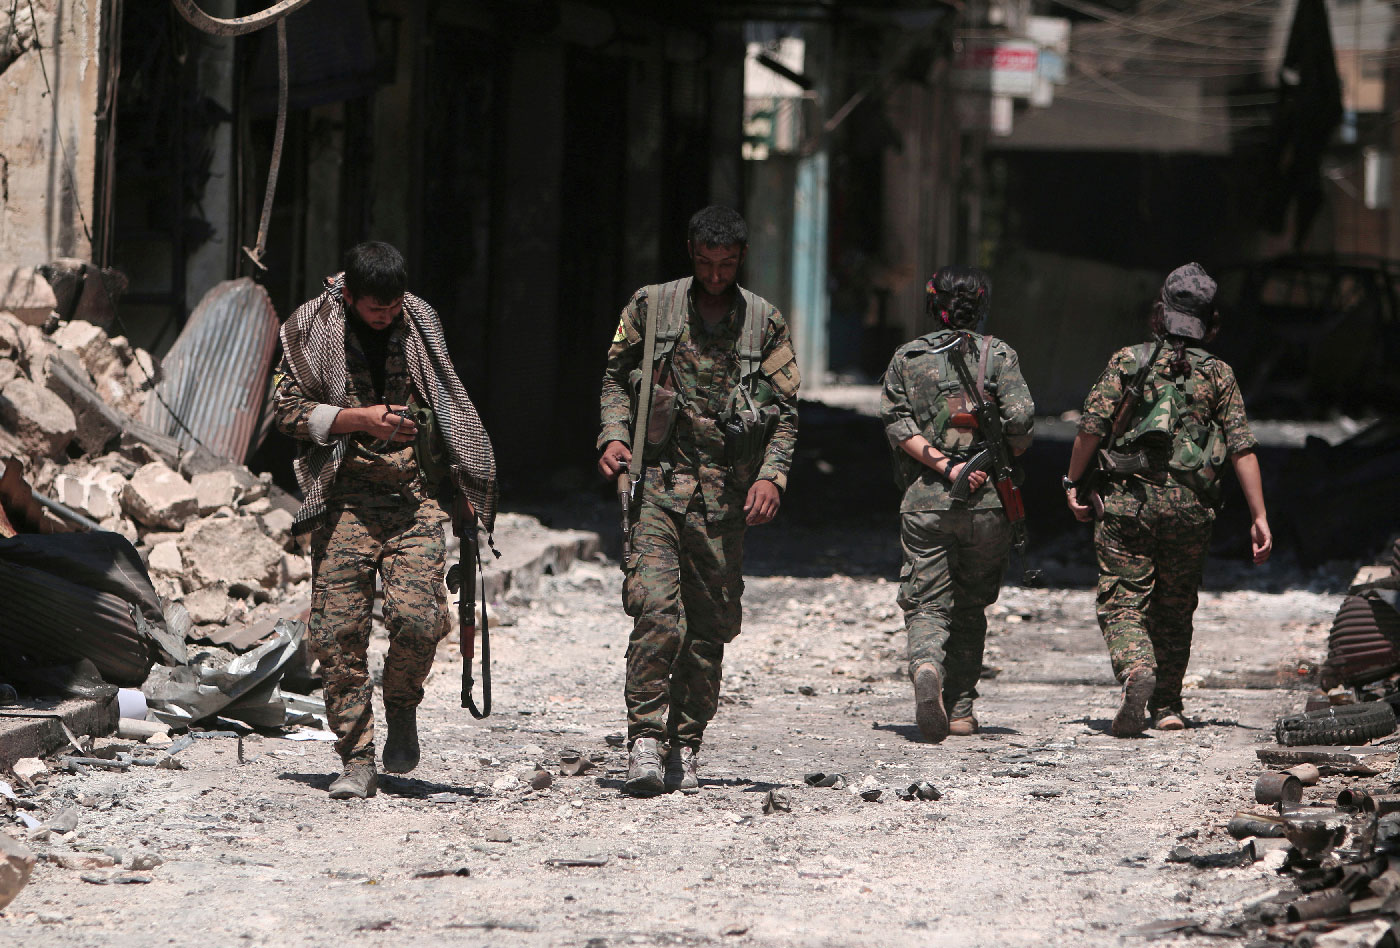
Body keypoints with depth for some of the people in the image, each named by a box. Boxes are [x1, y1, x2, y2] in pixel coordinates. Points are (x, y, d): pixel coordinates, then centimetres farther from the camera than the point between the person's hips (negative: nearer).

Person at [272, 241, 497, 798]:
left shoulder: (420, 323, 9)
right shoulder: (313, 329, 1)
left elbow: (449, 407, 20)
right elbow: (288, 408, 0)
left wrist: (464, 488, 16)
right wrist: (360, 419, -12)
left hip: (415, 497, 1)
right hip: (344, 496, -1)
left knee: (418, 618, -16)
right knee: (338, 632, -7)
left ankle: (401, 708, 13)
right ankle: (356, 761, 3)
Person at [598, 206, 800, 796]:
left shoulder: (764, 323, 8)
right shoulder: (651, 306, 7)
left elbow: (785, 410, 10)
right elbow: (617, 377, 15)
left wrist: (772, 475, -5)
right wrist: (613, 435, -3)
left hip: (725, 496, 2)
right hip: (658, 483, -2)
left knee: (709, 628, 3)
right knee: (656, 612, -18)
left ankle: (684, 752, 12)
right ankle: (645, 742, -16)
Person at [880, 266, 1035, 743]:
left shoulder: (906, 357, 9)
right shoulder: (999, 355, 3)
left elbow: (896, 423, -3)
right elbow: (1021, 418, -9)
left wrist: (945, 465, -8)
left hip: (923, 501, 0)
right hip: (986, 505, 0)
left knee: (927, 604, -1)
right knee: (970, 606, 14)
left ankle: (926, 667, -31)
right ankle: (960, 708, 15)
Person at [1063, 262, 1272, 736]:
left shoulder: (1128, 361, 3)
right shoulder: (1218, 374, 7)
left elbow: (1092, 425, -5)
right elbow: (1242, 446, 1)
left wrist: (1074, 483, 7)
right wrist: (1259, 516, 1)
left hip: (1127, 499, -2)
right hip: (1190, 504, 2)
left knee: (1123, 601, -2)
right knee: (1174, 608, 16)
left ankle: (1136, 673, -29)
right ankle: (1166, 705, 18)